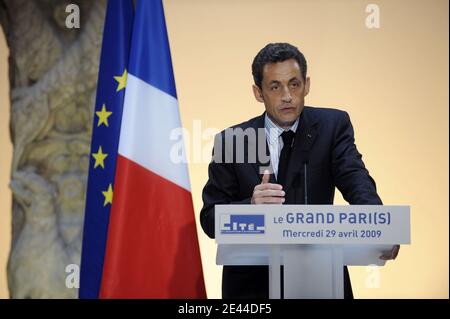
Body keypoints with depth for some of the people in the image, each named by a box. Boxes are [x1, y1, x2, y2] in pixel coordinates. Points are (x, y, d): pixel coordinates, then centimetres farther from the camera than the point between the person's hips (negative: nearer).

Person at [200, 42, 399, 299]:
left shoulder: (333, 125, -1)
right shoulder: (231, 142, -3)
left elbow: (355, 178, -17)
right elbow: (210, 220, -5)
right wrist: (251, 205, -26)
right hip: (253, 280, 0)